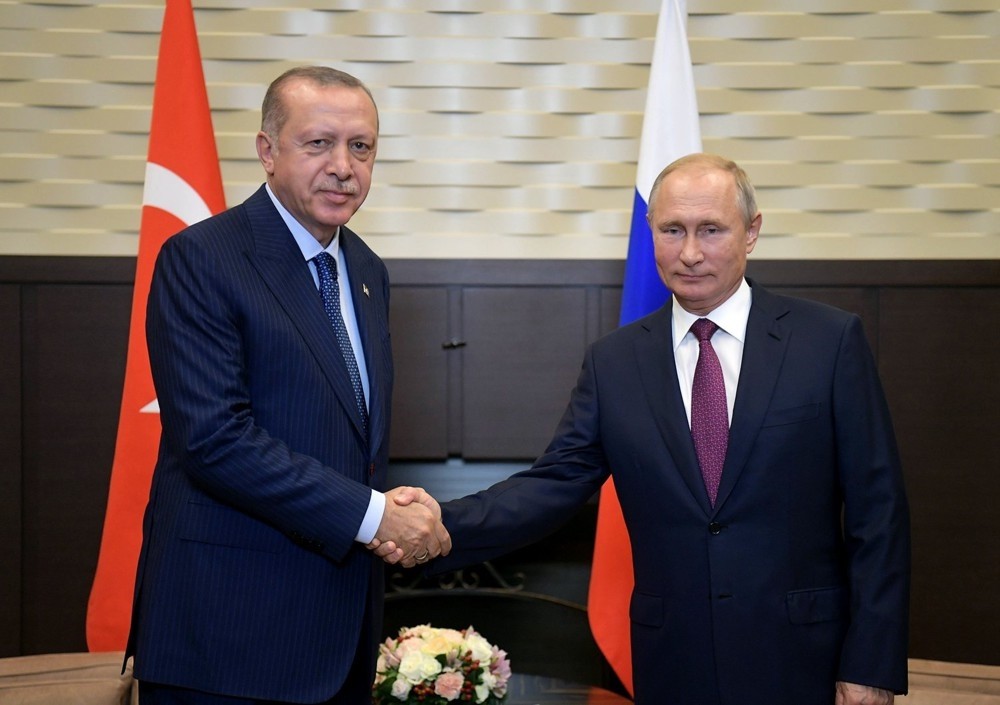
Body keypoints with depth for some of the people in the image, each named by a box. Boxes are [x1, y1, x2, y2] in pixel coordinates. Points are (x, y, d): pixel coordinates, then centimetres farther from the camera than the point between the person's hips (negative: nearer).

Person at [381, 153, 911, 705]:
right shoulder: (612, 362, 4)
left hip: (803, 660, -2)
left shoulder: (830, 341, -3)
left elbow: (877, 510, -3)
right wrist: (439, 525, -19)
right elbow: (553, 486, -2)